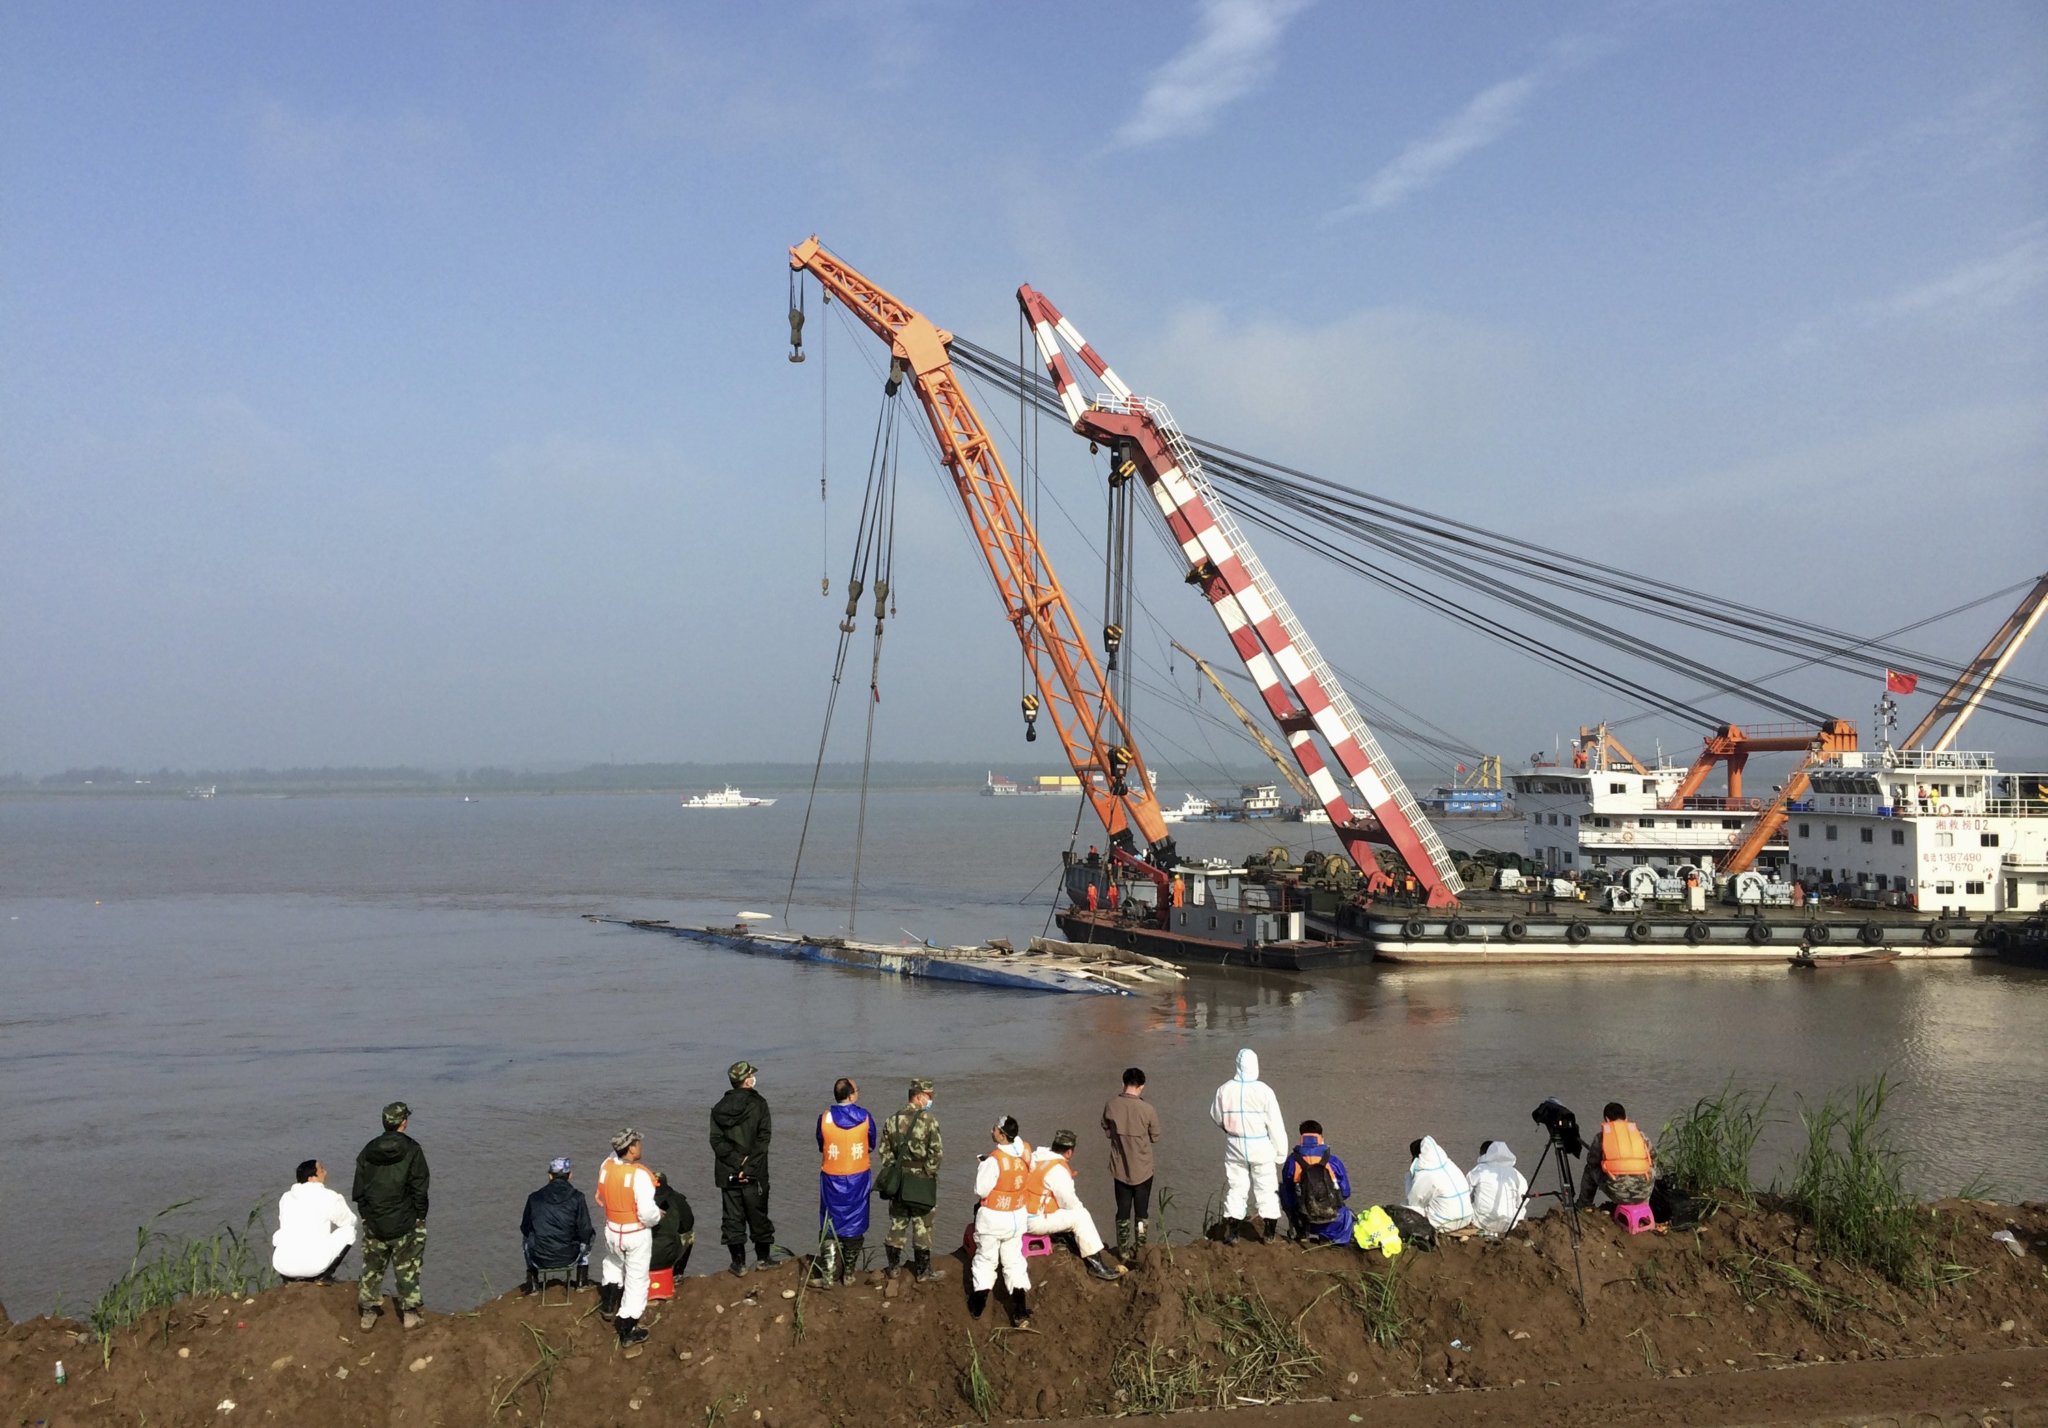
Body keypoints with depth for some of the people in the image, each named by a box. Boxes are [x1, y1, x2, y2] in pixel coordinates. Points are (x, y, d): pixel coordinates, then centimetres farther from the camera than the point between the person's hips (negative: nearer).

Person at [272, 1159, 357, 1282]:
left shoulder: (286, 1197, 13)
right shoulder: (330, 1197, 0)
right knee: (348, 1230, 14)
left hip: (283, 1266, 5)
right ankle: (325, 1274, 6)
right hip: (313, 1265, -5)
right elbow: (351, 1221, 15)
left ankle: (287, 1277, 19)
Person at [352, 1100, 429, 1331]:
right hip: (405, 1224, -3)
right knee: (407, 1269, 8)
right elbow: (419, 1189, -11)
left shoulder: (368, 1152, 1)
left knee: (372, 1268, 14)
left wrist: (366, 1215, 15)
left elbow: (358, 1191, 5)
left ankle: (368, 1313, 18)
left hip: (374, 1224, 3)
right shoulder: (412, 1150, -11)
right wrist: (420, 1217, 0)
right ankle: (409, 1314, 12)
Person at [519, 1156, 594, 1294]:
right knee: (590, 1235, 28)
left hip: (539, 1259, 2)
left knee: (526, 1238, 35)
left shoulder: (534, 1198, -2)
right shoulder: (577, 1198, -8)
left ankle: (532, 1283, 34)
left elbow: (525, 1229, 9)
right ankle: (582, 1281, 32)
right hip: (568, 1258, -1)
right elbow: (585, 1232, -7)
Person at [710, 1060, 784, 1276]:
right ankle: (763, 1258, 22)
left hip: (727, 1174, 3)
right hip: (755, 1174, -3)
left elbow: (716, 1140, -4)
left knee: (732, 1217, 9)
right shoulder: (758, 1103, -8)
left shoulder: (719, 1107, 4)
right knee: (758, 1215, 11)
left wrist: (736, 1162, -8)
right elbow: (763, 1138, -14)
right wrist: (749, 1166, -13)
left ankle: (738, 1262, 12)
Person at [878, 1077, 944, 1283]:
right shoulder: (928, 1119, -14)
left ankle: (893, 1267, 23)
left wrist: (891, 1171, 12)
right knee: (921, 1226, 4)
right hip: (921, 1181, -5)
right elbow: (937, 1152, -18)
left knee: (897, 1223, 15)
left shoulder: (893, 1120, 4)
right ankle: (923, 1271, 11)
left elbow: (885, 1151, 6)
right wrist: (930, 1171, -4)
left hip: (898, 1180, 5)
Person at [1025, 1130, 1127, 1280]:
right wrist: (1080, 1209, 7)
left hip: (1023, 1213, 9)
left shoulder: (1037, 1156, 4)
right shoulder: (1058, 1170, -21)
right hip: (1035, 1221, -9)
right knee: (1081, 1217, -7)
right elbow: (1069, 1203, -14)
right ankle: (1096, 1265, -3)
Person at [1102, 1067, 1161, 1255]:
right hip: (1142, 1169, -2)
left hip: (1120, 1169, 2)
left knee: (1123, 1211, 14)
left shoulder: (1111, 1105, -11)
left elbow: (1107, 1131, 4)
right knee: (1141, 1211, 13)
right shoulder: (1147, 1109, -19)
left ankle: (1124, 1250, 19)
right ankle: (1140, 1249, 19)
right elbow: (1155, 1137, -5)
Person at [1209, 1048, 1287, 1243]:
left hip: (1235, 1147, 3)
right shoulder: (1263, 1091, -16)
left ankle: (1229, 1232, 12)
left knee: (1235, 1189, 13)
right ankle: (1269, 1233, 15)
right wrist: (1281, 1152, -1)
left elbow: (1216, 1116, 9)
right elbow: (1276, 1124, -11)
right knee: (1267, 1190, 11)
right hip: (1261, 1147, -3)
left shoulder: (1224, 1090, -6)